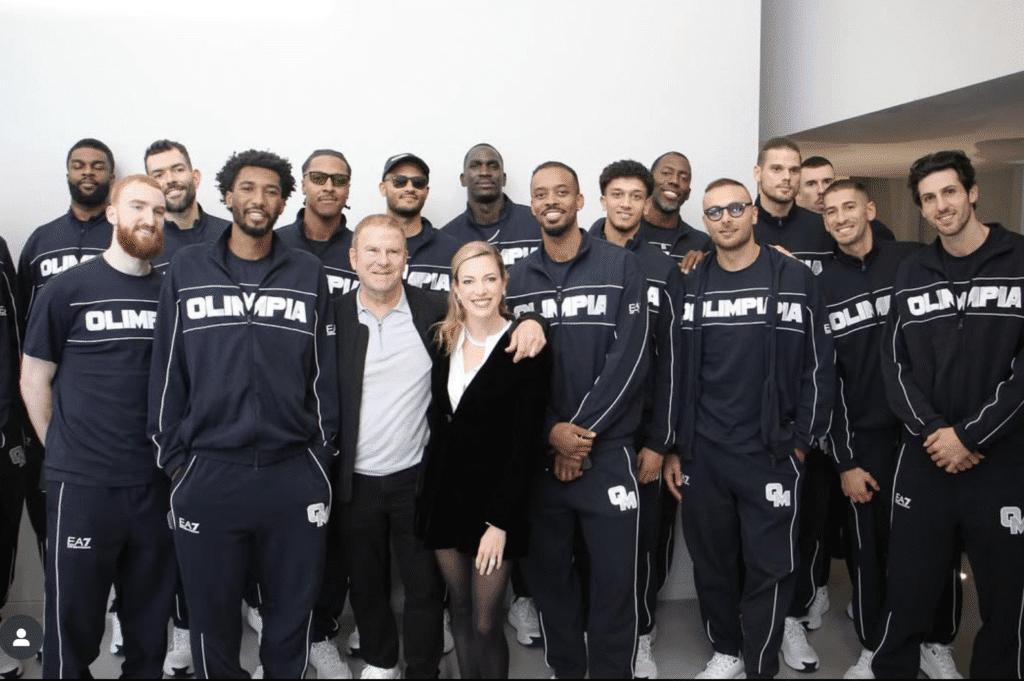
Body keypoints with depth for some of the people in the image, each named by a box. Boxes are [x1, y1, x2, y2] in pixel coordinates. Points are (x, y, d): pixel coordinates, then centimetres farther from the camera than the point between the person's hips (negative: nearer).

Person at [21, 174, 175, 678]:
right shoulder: (67, 291, -3)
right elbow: (34, 378, 3)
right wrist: (63, 449, 2)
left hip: (156, 481, 3)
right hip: (82, 483, -3)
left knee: (151, 615, 15)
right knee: (74, 619, 8)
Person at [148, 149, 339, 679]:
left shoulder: (308, 274, 4)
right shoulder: (186, 270, 4)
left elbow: (324, 372, 5)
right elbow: (166, 370, 5)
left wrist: (322, 454, 2)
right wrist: (173, 457, 2)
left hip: (295, 475, 0)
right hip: (207, 474, 0)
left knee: (292, 610, 13)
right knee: (211, 612, 13)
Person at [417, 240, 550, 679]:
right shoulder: (443, 341, 3)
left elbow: (526, 445, -13)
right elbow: (436, 423, 8)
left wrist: (500, 521, -15)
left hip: (494, 499, -4)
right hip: (443, 492, 4)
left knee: (485, 623, 1)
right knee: (459, 612, 15)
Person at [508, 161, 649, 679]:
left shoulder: (621, 267, -1)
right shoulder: (518, 278, 8)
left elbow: (629, 361, -8)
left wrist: (581, 432, -11)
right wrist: (552, 432, -10)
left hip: (606, 452, -3)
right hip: (539, 455, 3)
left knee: (614, 580, 2)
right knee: (548, 575, 11)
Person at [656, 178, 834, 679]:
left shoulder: (795, 280, -1)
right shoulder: (689, 289, 6)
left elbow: (818, 366, -1)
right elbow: (671, 371, 7)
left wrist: (801, 443, -4)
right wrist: (670, 448, 4)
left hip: (771, 454, -2)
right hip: (702, 454, 3)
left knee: (768, 567, 3)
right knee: (712, 561, 13)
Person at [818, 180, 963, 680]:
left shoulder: (916, 260, 0)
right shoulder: (822, 286, 3)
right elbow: (825, 377, 1)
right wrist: (844, 460, -3)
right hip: (865, 436, 1)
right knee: (869, 547, 8)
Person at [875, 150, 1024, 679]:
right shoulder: (911, 275, 9)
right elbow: (895, 364, 4)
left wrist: (970, 436, -13)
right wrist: (931, 430, -10)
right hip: (924, 462, 3)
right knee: (907, 592, 10)